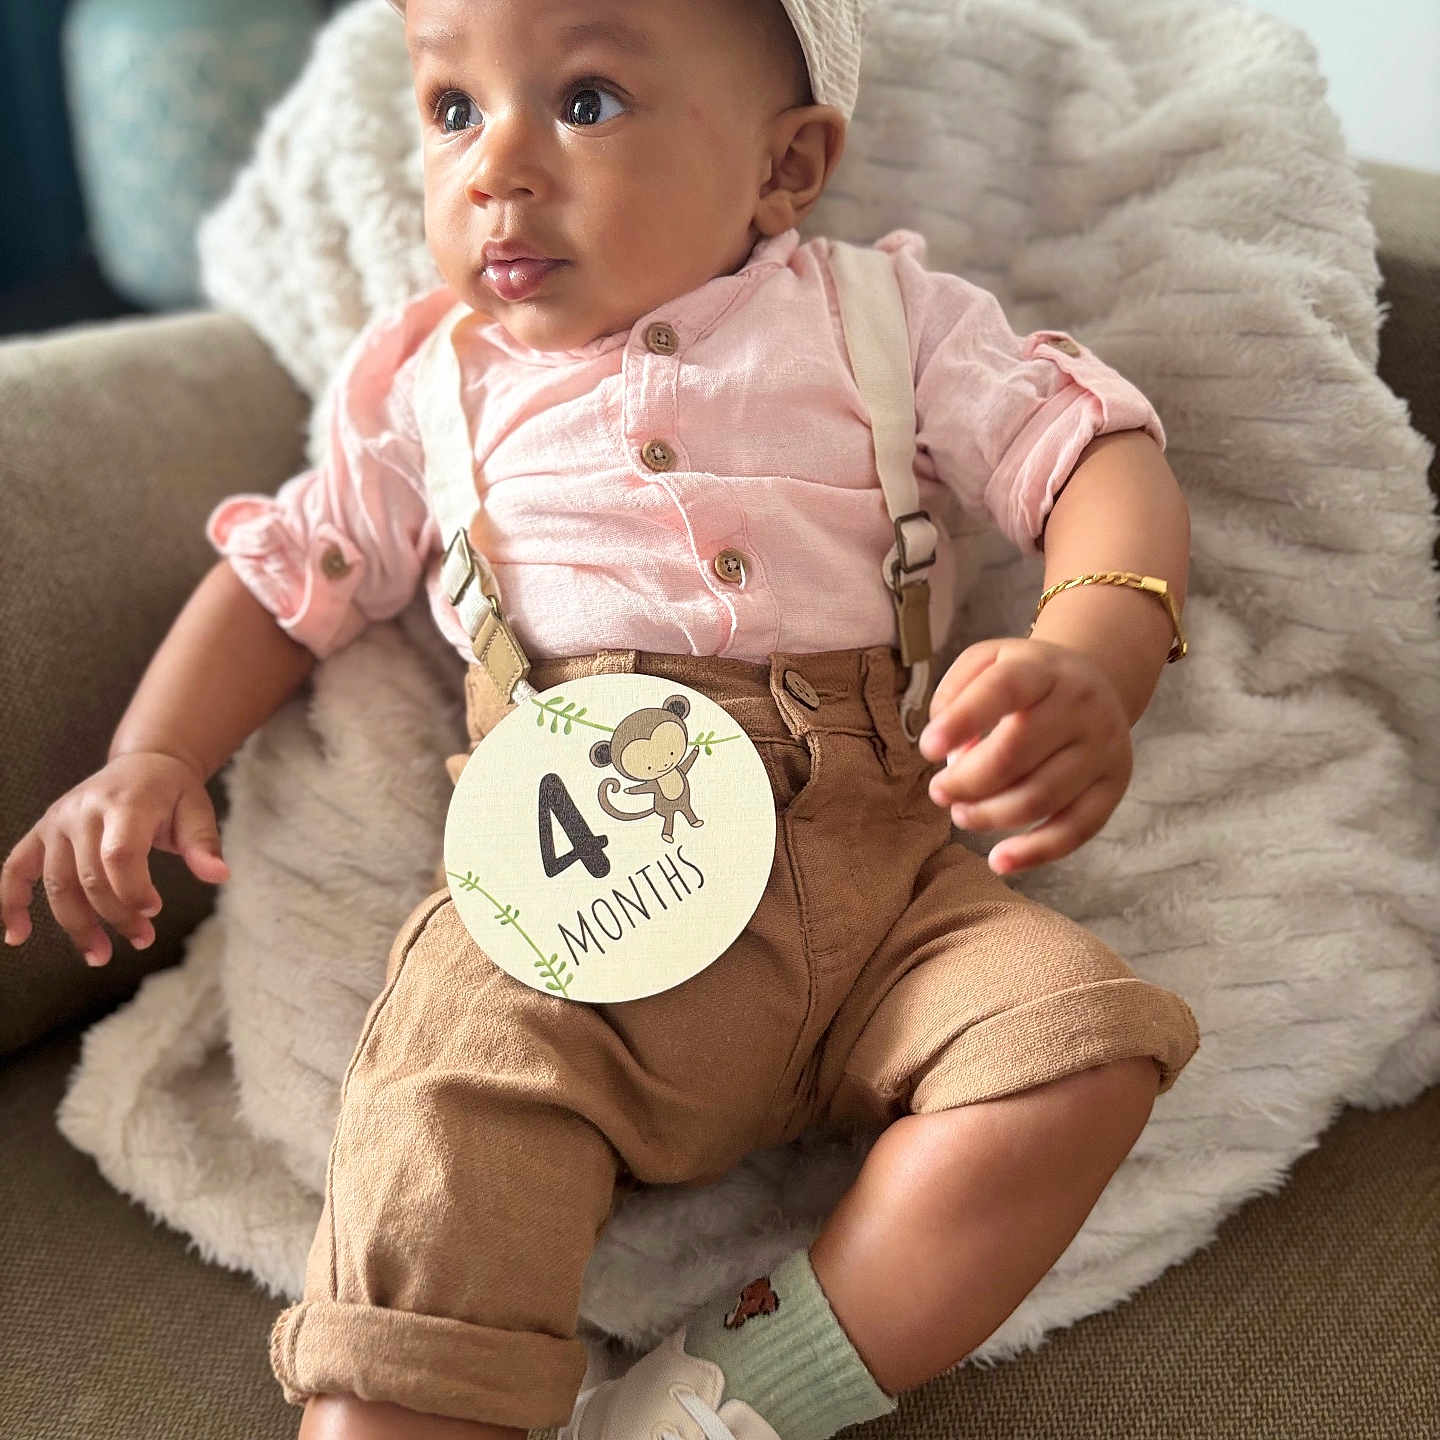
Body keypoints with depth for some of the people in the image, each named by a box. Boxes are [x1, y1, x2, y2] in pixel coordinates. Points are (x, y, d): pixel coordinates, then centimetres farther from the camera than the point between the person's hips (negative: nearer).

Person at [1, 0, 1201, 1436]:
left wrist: (1089, 664, -19)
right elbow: (280, 575, 24)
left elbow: (1103, 456, 2)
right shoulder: (432, 385, 16)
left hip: (869, 882, 1)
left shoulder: (882, 317, 10)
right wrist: (151, 757, 8)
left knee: (1084, 1040, -22)